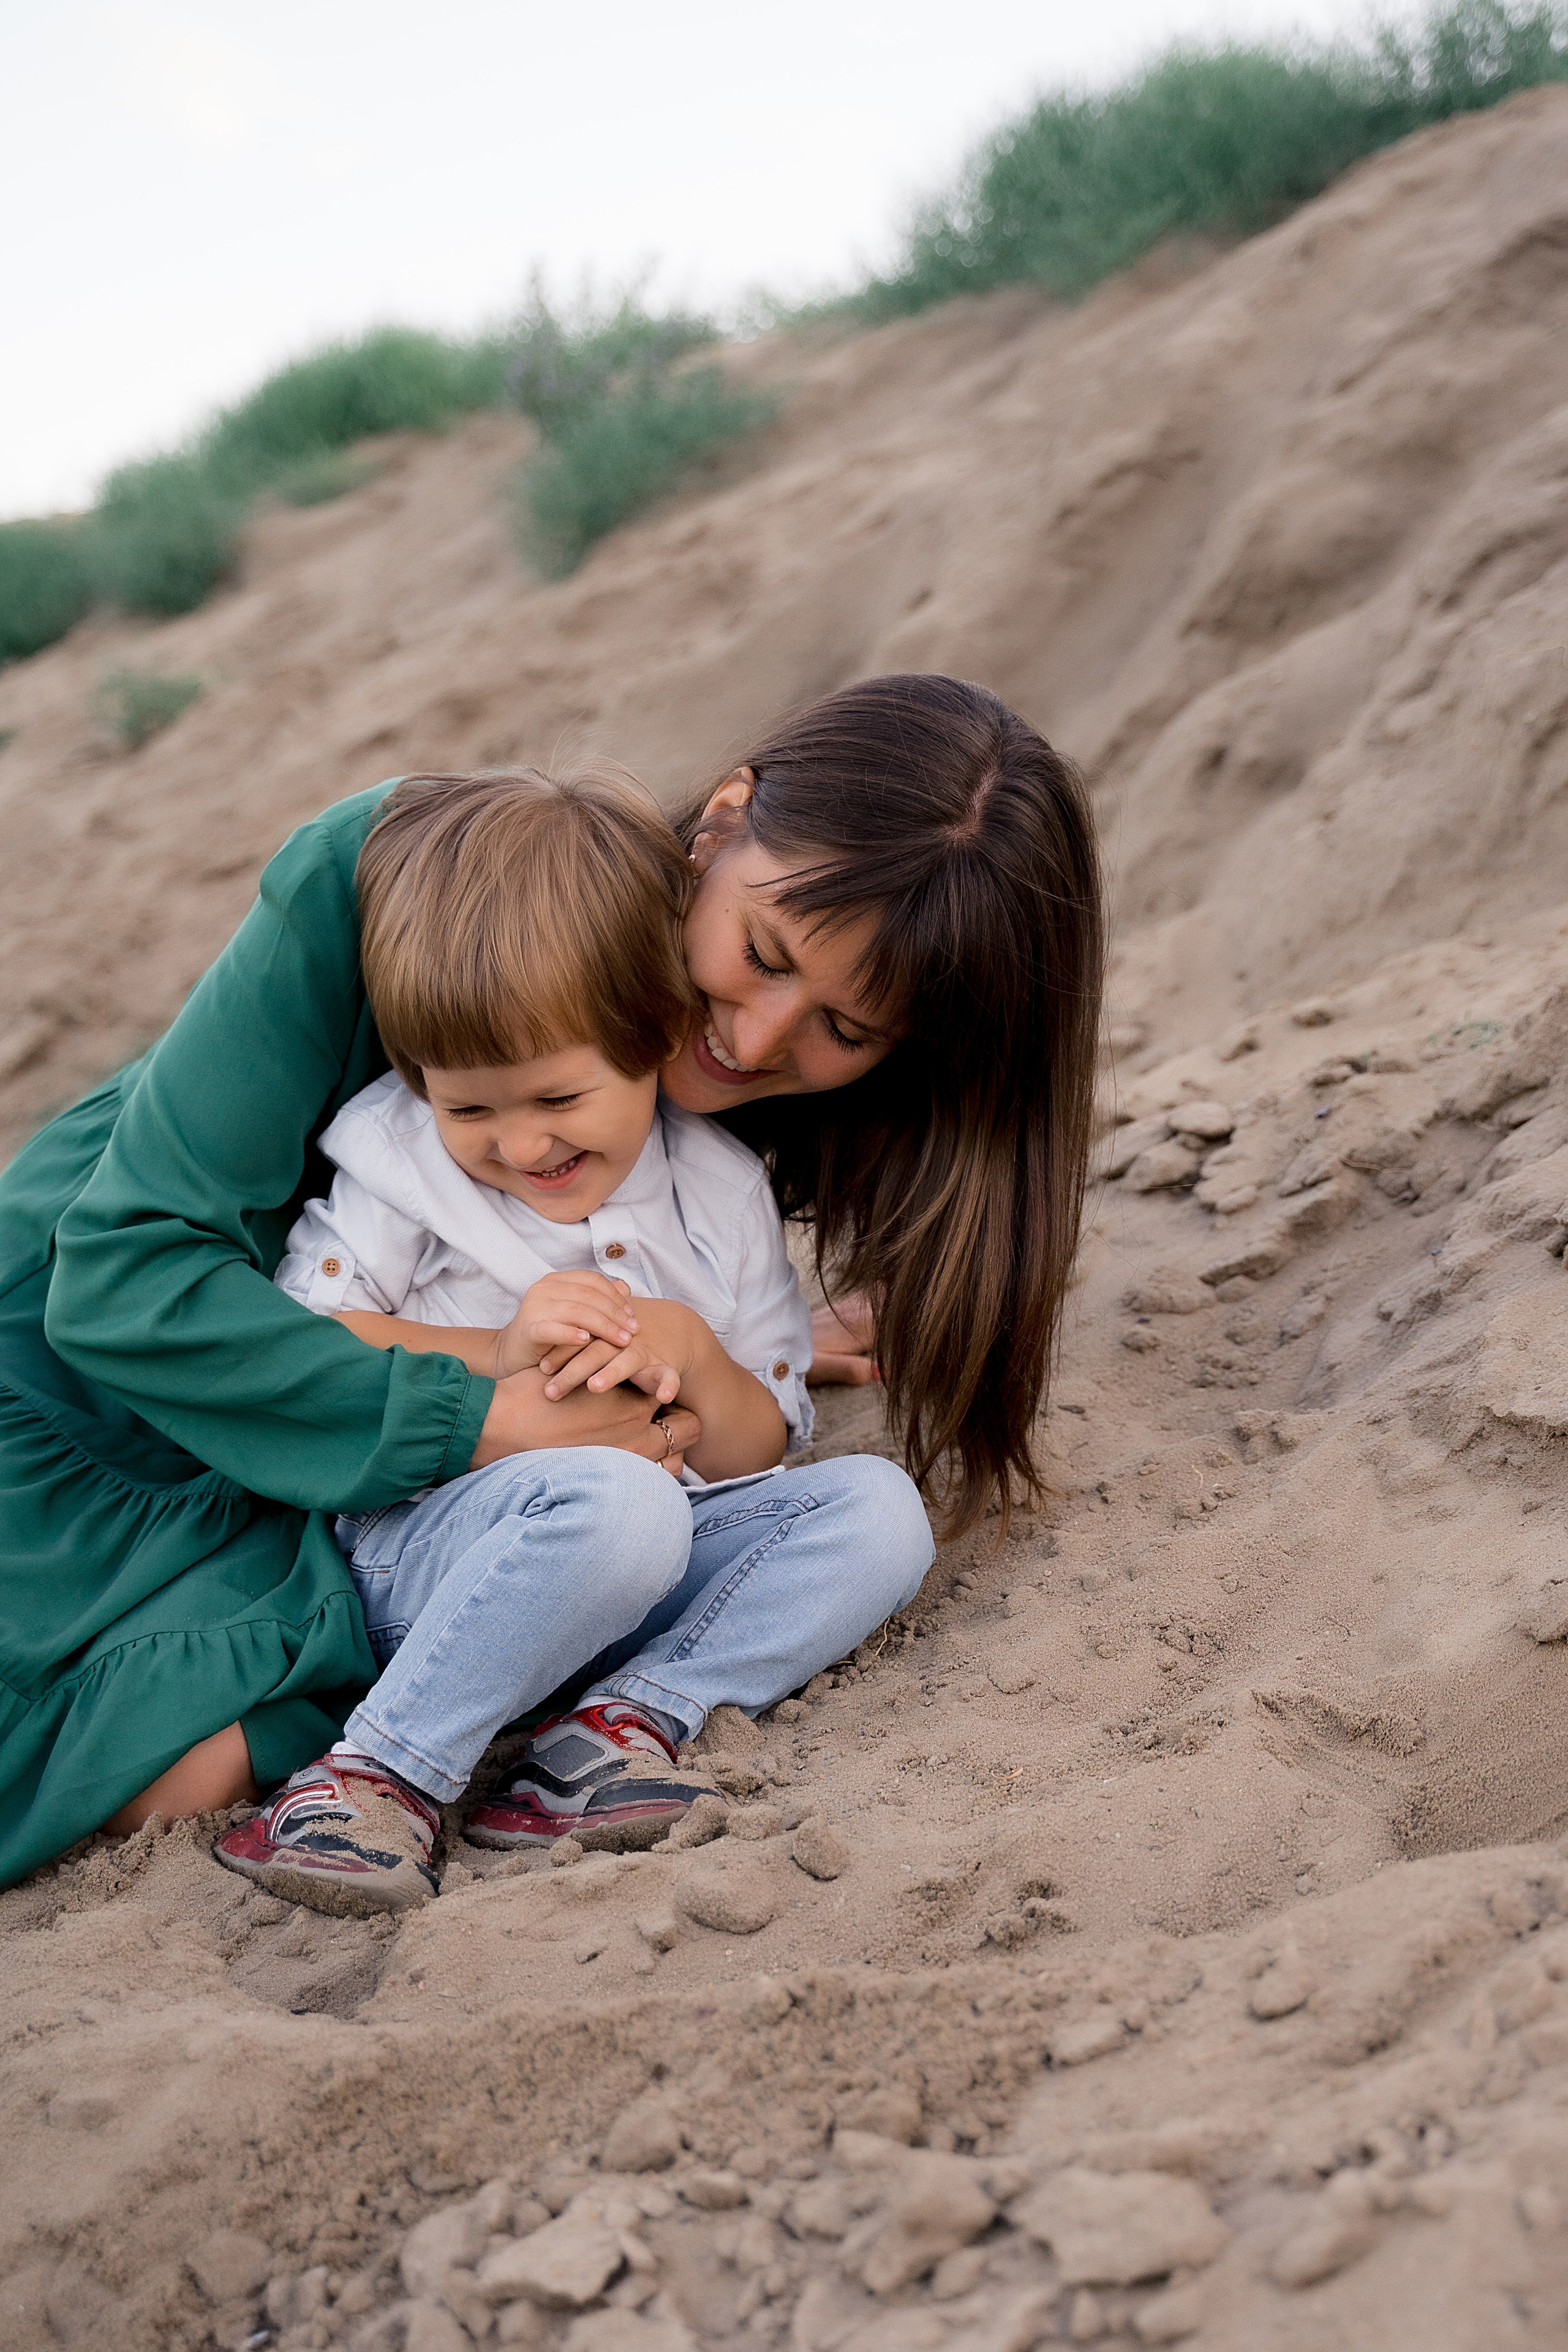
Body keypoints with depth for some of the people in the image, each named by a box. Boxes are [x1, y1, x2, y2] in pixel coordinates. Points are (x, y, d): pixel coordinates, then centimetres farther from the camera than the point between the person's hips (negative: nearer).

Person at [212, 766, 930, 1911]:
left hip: (647, 1557, 5)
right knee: (614, 1503, -36)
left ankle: (630, 1718, -26)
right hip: (424, 1540, -4)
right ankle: (386, 1772, -25)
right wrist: (496, 1354, -16)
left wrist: (693, 1356, -14)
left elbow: (758, 1453, 9)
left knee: (876, 1509, -16)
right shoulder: (401, 1158, -2)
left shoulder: (720, 1191, 5)